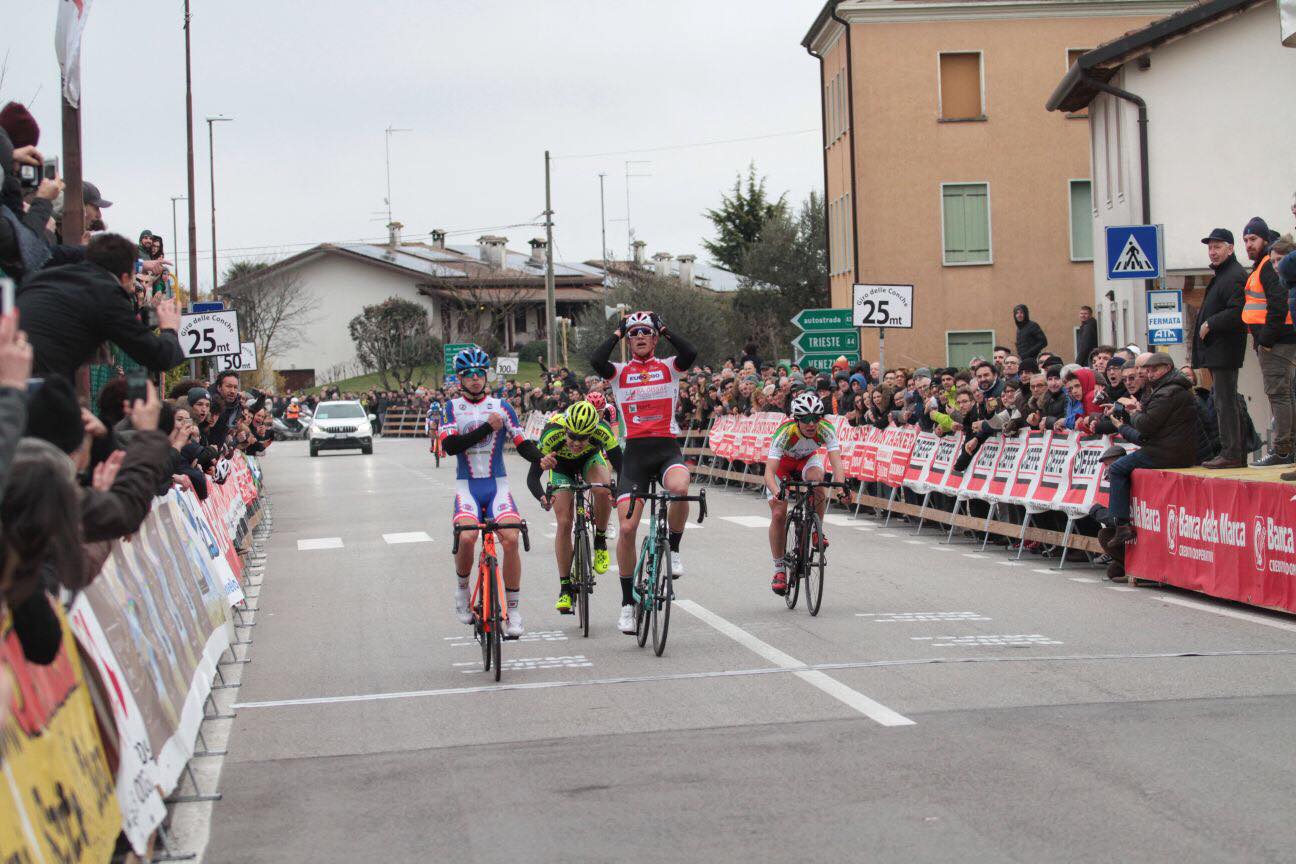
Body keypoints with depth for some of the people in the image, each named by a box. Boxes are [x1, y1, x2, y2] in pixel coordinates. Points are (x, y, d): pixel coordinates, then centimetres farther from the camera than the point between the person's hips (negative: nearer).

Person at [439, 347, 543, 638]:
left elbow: (523, 444, 3)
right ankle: (462, 588, 4)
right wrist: (487, 428, -14)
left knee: (511, 538, -21)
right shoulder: (452, 408, 7)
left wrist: (542, 458, -18)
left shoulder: (501, 406, 9)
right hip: (467, 485, -1)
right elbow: (450, 445, -9)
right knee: (466, 537, -27)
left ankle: (512, 609, -10)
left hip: (497, 485, 1)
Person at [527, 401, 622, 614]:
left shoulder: (602, 431, -38)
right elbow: (532, 477, -34)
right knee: (564, 523, -11)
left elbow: (620, 466, -33)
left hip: (590, 459, 0)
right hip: (560, 466, 0)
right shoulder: (551, 433, -38)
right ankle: (565, 587, -1)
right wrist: (542, 498, -54)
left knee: (603, 490, -33)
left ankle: (600, 542, -8)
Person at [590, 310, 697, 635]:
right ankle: (628, 602, 8)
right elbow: (596, 360, -13)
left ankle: (673, 549, -9)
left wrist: (665, 329, 2)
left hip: (667, 449, -1)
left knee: (679, 487, -37)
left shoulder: (668, 367, 9)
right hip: (635, 453, 1)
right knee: (626, 528, -7)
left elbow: (690, 353, -13)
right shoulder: (620, 373, 9)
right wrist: (617, 332, 2)